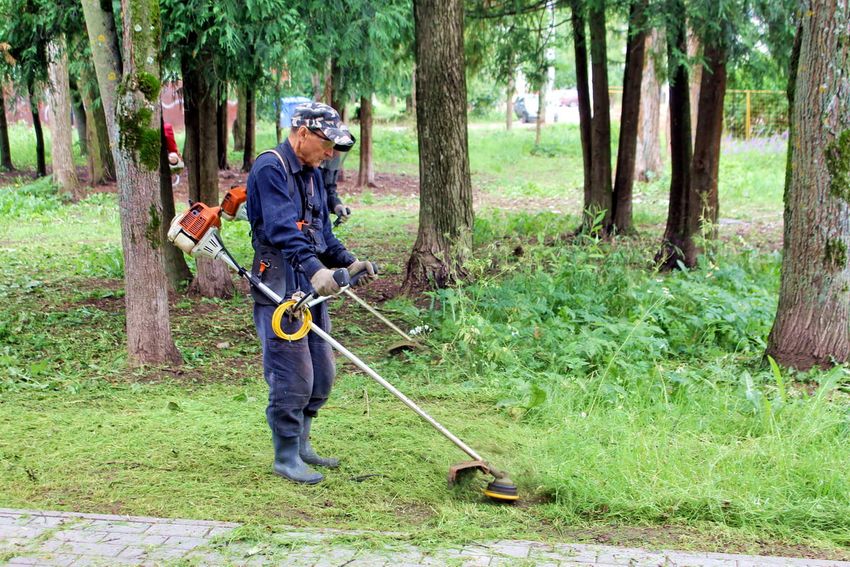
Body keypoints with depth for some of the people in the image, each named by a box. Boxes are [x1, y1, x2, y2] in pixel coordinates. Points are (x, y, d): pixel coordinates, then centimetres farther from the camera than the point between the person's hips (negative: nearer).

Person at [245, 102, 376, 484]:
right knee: (292, 377, -6)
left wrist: (348, 262, 9)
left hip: (311, 288, 9)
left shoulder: (312, 175, 17)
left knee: (322, 374, 13)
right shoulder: (270, 168, -14)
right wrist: (315, 268, -39)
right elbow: (283, 228, -28)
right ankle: (286, 457, 7)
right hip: (279, 288, -9)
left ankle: (300, 444, 28)